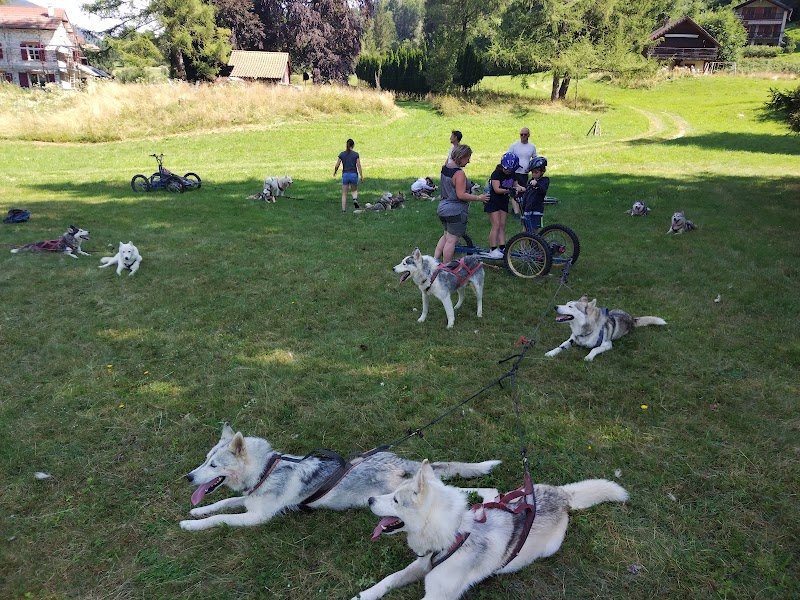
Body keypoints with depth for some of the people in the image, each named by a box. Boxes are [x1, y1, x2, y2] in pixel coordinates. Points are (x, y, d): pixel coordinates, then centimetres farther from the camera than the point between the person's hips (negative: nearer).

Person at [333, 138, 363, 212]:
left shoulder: (341, 154, 1)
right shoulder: (356, 154, -3)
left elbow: (337, 165, 0)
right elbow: (359, 166, -6)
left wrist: (335, 172, 19)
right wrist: (361, 176, 0)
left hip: (345, 175, 1)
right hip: (354, 174, -1)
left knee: (344, 194, 8)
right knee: (354, 190, 21)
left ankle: (343, 209, 3)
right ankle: (355, 200, -9)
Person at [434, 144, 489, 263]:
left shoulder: (445, 168, 7)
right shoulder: (459, 173, -21)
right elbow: (461, 195, -24)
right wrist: (479, 198, -14)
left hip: (443, 208, 9)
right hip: (455, 211, -9)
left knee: (446, 235, 24)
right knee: (451, 240, -1)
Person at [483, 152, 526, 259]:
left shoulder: (512, 174, 4)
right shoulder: (497, 174, -17)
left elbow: (515, 184, 11)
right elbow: (497, 189, -25)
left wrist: (520, 188, -11)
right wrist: (508, 190, -39)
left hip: (504, 202, 7)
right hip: (493, 202, -7)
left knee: (502, 226, 4)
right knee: (496, 225, -12)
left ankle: (502, 248, 4)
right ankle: (492, 250, -11)